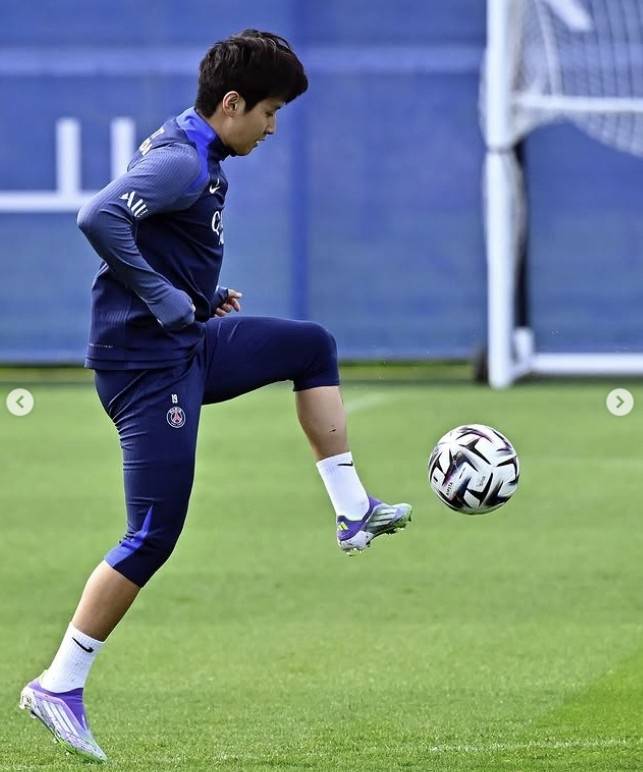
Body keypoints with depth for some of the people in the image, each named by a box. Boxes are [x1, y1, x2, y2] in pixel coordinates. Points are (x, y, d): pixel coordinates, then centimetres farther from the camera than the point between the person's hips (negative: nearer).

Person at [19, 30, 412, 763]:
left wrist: (205, 297, 12)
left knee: (312, 346, 22)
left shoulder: (192, 154, 11)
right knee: (154, 536, -9)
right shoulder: (182, 163, -19)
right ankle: (58, 687, -5)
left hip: (186, 346, 10)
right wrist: (163, 298, -25)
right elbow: (99, 218, -34)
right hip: (147, 363, -10)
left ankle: (353, 511, 25)